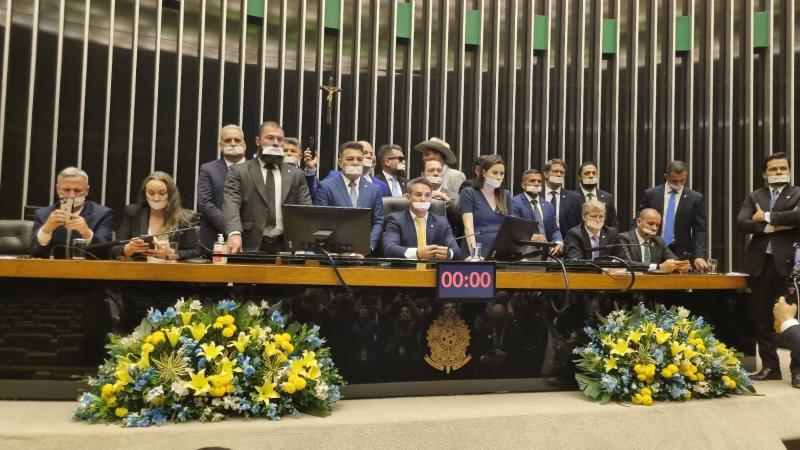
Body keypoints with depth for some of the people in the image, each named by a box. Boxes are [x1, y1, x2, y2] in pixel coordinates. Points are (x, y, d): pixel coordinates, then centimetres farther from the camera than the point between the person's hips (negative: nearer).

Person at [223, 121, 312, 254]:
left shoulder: (296, 174, 14)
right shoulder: (240, 171, 7)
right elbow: (231, 204, -6)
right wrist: (234, 233, -25)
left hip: (286, 246, 2)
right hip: (251, 246, -2)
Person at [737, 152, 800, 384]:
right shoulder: (754, 197, 12)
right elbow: (741, 223, -4)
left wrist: (766, 217, -11)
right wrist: (774, 226, -13)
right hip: (760, 263, 3)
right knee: (762, 318, 7)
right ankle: (769, 366, 18)